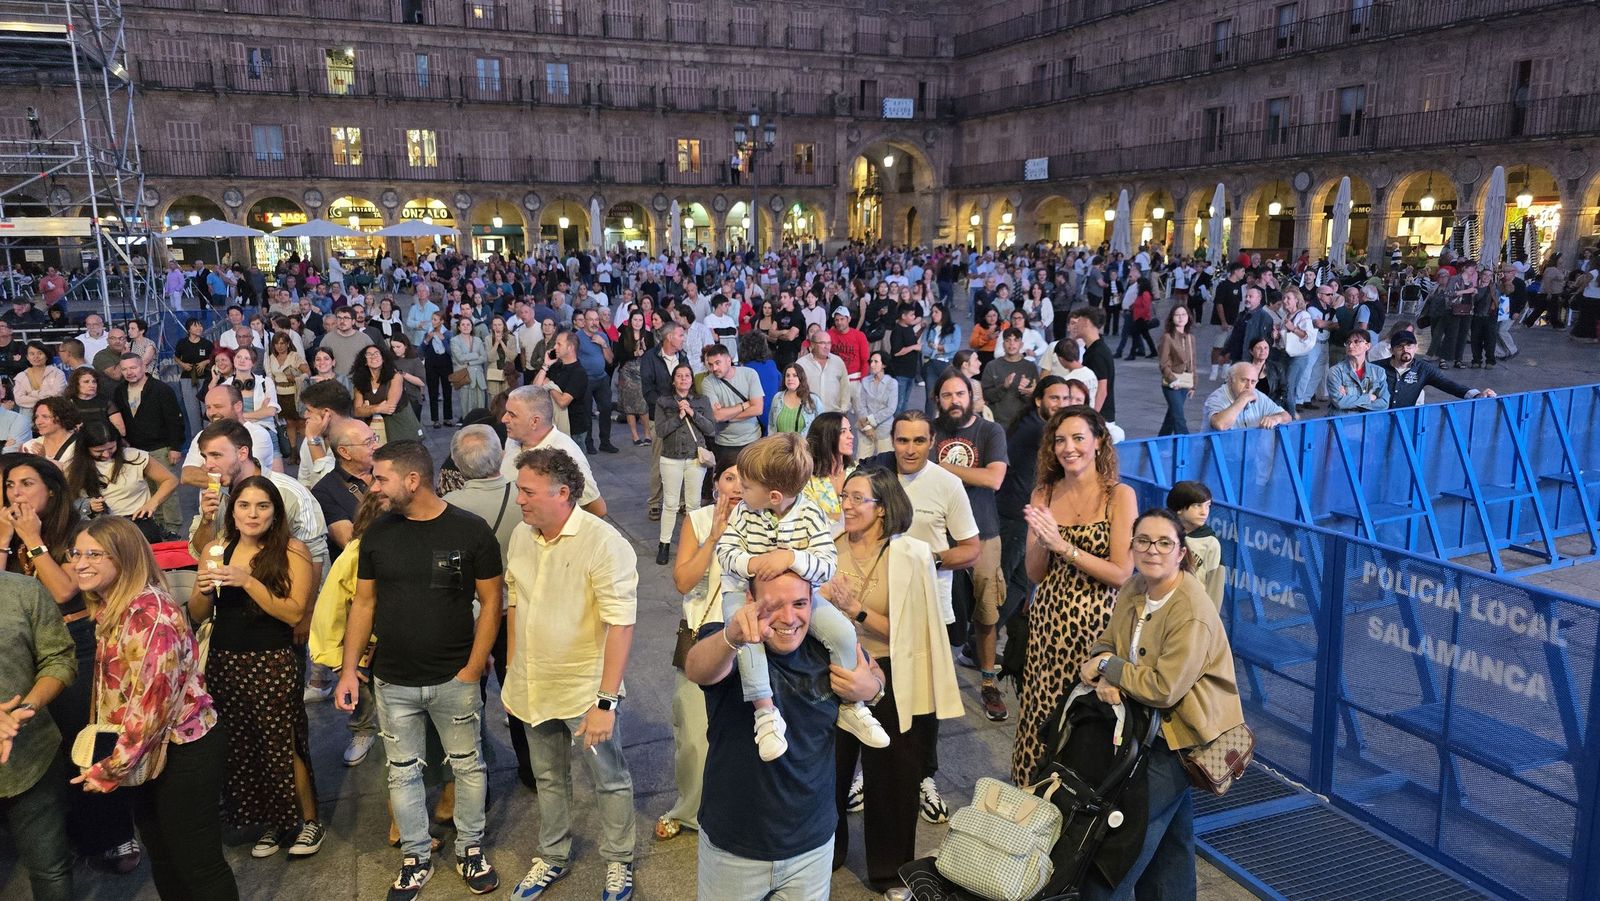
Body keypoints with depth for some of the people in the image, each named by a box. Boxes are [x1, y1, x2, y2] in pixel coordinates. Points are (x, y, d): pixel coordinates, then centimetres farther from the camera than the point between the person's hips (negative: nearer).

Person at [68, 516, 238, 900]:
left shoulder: (150, 611, -23)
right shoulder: (110, 609, 7)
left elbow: (152, 702, -25)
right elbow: (111, 686, 15)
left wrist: (109, 770, -17)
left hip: (184, 751, -9)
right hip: (146, 753, 9)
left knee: (197, 864, 2)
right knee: (162, 859, 21)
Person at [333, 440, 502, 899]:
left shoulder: (470, 530, -13)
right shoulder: (377, 534, -2)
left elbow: (490, 602, -8)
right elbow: (364, 603, 6)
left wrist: (472, 670, -11)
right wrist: (349, 669, 1)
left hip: (454, 680, -3)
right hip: (393, 682, 3)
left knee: (467, 765, 11)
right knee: (403, 772, 14)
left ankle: (470, 848, 32)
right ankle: (415, 857, 32)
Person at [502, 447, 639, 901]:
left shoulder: (603, 543, -22)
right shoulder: (521, 535, -2)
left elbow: (621, 625, -23)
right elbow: (514, 605, 11)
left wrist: (606, 702, -24)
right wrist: (514, 677, 13)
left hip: (585, 691, -6)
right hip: (533, 688, 6)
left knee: (609, 779, 14)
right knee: (548, 778, 24)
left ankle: (618, 863, 35)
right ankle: (552, 857, 45)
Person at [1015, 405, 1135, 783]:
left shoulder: (1119, 496, -6)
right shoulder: (1043, 495, 5)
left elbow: (1122, 573, -11)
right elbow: (1034, 574, 5)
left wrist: (1063, 546, -17)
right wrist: (1041, 539, -14)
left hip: (1095, 623, -3)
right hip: (1048, 621, 3)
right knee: (1042, 713, 7)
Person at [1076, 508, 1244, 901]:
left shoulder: (1192, 615, -27)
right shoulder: (1135, 588, -1)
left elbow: (1165, 689, -30)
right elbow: (1107, 642, 4)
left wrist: (1106, 667, -20)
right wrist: (1104, 675, -19)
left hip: (1185, 732, -8)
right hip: (1151, 722, 8)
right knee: (1172, 827, 24)